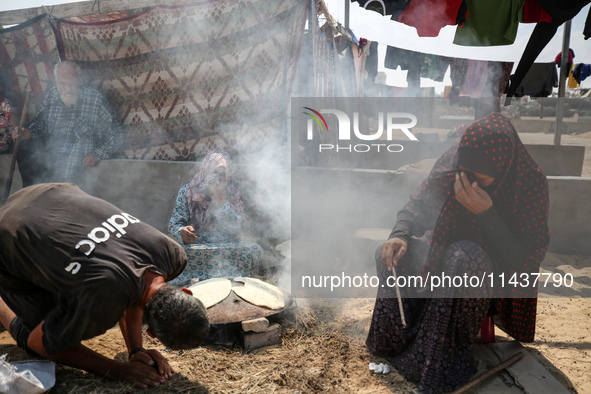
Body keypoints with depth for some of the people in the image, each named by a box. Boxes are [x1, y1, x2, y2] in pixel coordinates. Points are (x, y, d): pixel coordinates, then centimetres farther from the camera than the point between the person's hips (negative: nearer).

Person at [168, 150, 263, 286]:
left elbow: (239, 228, -6)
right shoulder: (187, 191, 4)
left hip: (228, 247, 2)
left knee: (255, 250, -28)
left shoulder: (234, 191, 5)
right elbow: (175, 223, 0)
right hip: (196, 247, -1)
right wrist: (182, 233, -25)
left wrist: (221, 201, -17)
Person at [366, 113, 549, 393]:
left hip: (495, 272, -4)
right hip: (445, 250, 4)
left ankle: (452, 354, -20)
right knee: (389, 254, -19)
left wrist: (486, 213, -37)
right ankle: (397, 338, -3)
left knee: (463, 257, -38)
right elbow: (416, 207, -4)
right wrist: (399, 234, -26)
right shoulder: (450, 162, -13)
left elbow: (525, 259, -24)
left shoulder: (531, 183, -22)